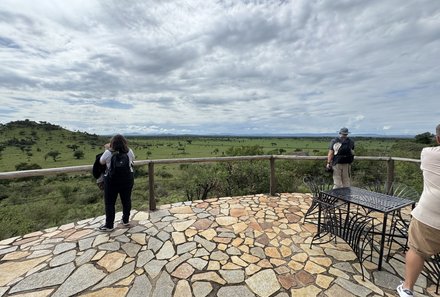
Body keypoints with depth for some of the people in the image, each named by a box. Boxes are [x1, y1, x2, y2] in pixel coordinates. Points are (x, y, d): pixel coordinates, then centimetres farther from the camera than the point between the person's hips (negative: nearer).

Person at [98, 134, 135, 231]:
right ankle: (126, 220, 30)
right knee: (126, 200, 16)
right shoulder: (129, 151, -7)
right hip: (127, 180, 3)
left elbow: (101, 162, 4)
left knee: (109, 203, 11)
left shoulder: (108, 153, -13)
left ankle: (109, 225, 20)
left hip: (112, 181, -2)